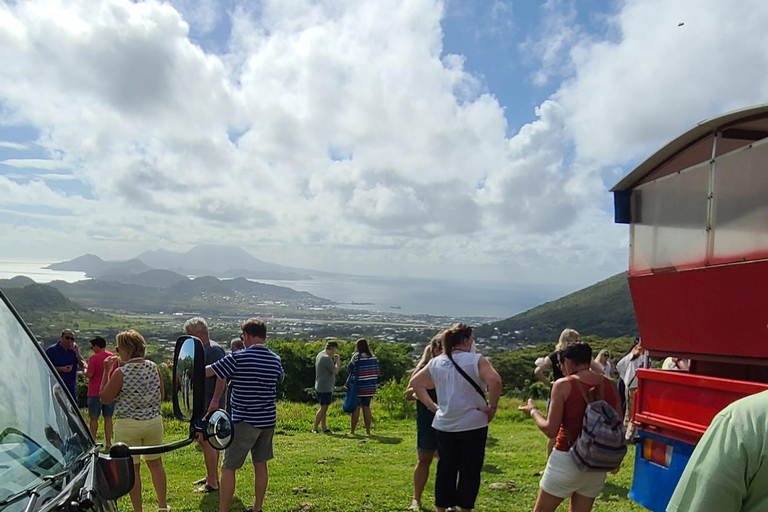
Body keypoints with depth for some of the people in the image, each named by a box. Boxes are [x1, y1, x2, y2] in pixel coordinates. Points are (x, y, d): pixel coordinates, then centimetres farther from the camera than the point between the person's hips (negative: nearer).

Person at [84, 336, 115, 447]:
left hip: (95, 392, -4)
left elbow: (89, 374, -15)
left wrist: (84, 370, 4)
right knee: (108, 418, 9)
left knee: (94, 418, 7)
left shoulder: (94, 358, -12)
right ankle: (108, 442, 11)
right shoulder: (113, 357, 4)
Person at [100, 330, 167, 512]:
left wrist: (106, 372, -1)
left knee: (132, 468, 7)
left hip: (128, 425, -4)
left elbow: (104, 398, -4)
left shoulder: (121, 373, -15)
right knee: (155, 464, 16)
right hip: (154, 421, 5)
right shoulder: (154, 367, -2)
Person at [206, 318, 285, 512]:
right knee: (261, 465, 16)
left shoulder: (238, 357, -14)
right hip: (268, 420, 6)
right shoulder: (275, 359, 2)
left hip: (245, 421, -6)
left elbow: (206, 372, -6)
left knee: (228, 468, 4)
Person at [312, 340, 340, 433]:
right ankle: (314, 428, 1)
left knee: (324, 408, 14)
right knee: (323, 408, -4)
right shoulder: (326, 358, -21)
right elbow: (335, 371, -19)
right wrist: (337, 361, -7)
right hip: (325, 388, -10)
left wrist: (334, 360, 9)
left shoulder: (320, 354, 11)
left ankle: (323, 427, 19)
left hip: (320, 386, 10)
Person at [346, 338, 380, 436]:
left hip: (359, 388, -5)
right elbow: (376, 373, 9)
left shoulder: (357, 356, -11)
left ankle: (352, 431, 6)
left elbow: (349, 369, -5)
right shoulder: (373, 357, 5)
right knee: (366, 408, 11)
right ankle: (368, 430, 13)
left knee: (356, 408, 0)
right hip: (370, 388, 5)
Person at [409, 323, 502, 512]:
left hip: (444, 425, 5)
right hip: (472, 424, -4)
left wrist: (431, 405, 11)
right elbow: (495, 381, -26)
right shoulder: (475, 360, -11)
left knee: (445, 470, 15)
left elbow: (414, 383, 12)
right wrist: (492, 407, -13)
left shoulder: (436, 362, 5)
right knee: (469, 471, 10)